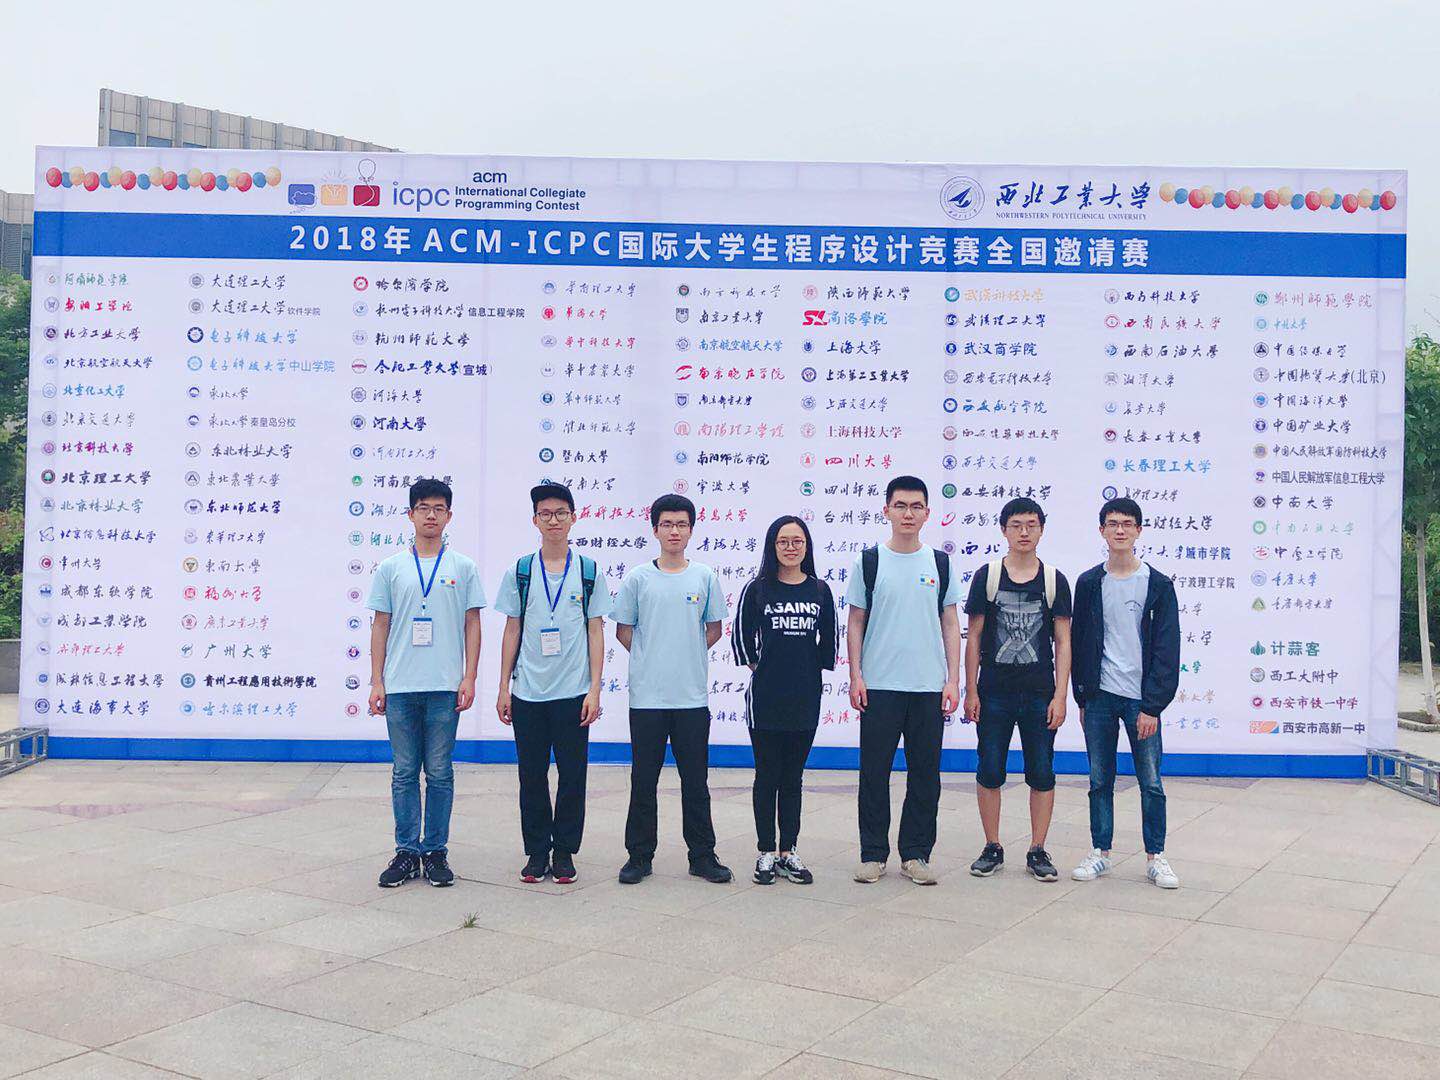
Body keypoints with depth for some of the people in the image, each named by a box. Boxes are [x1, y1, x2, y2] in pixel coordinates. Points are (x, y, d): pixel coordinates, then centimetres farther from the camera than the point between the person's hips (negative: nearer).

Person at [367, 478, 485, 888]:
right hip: (400, 686, 1)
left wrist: (469, 678, -3)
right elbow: (380, 626, 8)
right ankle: (406, 851, 14)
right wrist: (376, 682, 3)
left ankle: (435, 851, 13)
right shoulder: (391, 568, 7)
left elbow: (472, 625, 5)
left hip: (445, 686, -1)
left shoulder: (463, 568, 5)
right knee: (404, 773, 6)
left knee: (440, 773, 4)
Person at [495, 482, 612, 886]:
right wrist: (503, 688, 4)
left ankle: (564, 851, 16)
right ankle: (537, 851, 18)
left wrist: (595, 689, -3)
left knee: (572, 775, 4)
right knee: (532, 776, 7)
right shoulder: (520, 571, 5)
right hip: (527, 693, 1)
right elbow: (512, 631, 8)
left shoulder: (589, 572, 3)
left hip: (573, 692, -1)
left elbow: (596, 632, 3)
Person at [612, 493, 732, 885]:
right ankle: (640, 856, 15)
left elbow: (714, 628, 12)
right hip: (646, 695, -1)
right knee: (643, 780, 6)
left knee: (695, 781, 7)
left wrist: (688, 657, 6)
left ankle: (702, 855, 17)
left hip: (692, 695, 1)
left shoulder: (704, 577, 5)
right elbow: (623, 630, 8)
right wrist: (650, 659, 5)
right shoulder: (638, 577, 2)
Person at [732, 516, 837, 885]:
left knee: (793, 778, 10)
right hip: (765, 699, -2)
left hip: (805, 699, 2)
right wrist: (759, 668, 4)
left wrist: (812, 672, 9)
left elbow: (828, 641, 11)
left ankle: (788, 852, 17)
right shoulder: (757, 589, -2)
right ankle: (766, 853, 13)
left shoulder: (820, 591, 5)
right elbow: (741, 637, 2)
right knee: (768, 776, 5)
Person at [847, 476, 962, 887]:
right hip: (879, 685, -1)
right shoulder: (869, 562, 2)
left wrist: (953, 679, 1)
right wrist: (856, 677, -3)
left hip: (929, 686, 2)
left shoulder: (940, 563, 7)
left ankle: (915, 854, 17)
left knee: (925, 773, 6)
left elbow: (950, 624, 8)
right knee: (874, 772, 3)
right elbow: (855, 623, 4)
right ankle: (873, 854, 14)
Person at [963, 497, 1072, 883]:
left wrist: (1060, 695, -4)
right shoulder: (987, 576, 1)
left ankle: (1038, 851, 16)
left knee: (1041, 774, 5)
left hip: (1040, 693, 1)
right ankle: (992, 849, 17)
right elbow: (974, 637, 3)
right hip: (994, 691, 0)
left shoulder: (1054, 581, 3)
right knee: (989, 772, 4)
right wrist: (970, 691, -2)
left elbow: (1063, 642, 4)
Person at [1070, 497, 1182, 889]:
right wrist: (1082, 698, 5)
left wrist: (1153, 706, -9)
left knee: (1151, 782, 2)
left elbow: (1167, 649, -3)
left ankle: (1156, 857, 14)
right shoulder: (1089, 583, 6)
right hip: (1099, 698, 2)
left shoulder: (1158, 585, 0)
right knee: (1100, 780, 8)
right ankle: (1101, 853, 18)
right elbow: (1079, 642, 9)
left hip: (1141, 699, -2)